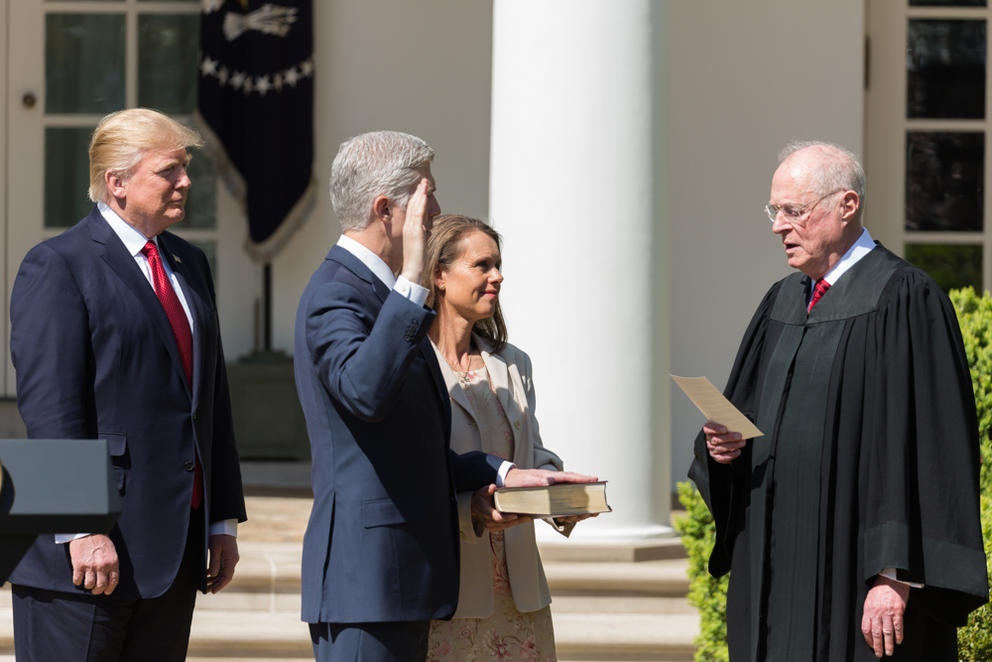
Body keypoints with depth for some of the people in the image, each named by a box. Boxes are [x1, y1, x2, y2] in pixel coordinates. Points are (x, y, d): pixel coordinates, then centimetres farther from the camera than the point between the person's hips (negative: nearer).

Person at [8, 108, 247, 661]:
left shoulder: (190, 265, 17)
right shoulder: (58, 267, -7)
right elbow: (50, 409, -14)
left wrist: (224, 521, 14)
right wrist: (80, 530, -21)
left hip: (176, 549, 7)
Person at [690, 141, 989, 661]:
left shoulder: (903, 300, -10)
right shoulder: (782, 302, 14)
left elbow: (920, 446, -16)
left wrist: (895, 576, -22)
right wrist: (723, 446, -3)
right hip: (776, 572, 7)